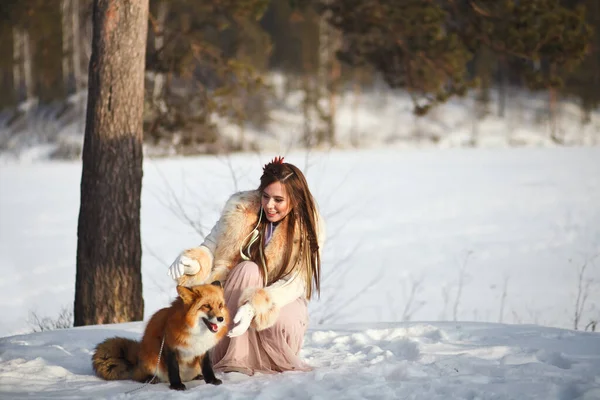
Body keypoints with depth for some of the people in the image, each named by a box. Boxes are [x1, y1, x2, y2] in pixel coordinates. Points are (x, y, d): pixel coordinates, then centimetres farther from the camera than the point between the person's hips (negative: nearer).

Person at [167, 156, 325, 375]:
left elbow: (295, 283, -22)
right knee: (247, 269, -32)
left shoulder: (309, 228, -14)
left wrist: (255, 307, -39)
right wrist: (192, 261, -34)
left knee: (284, 323, -37)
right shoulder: (241, 210, -12)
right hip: (237, 296, 1)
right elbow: (213, 247, -9)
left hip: (282, 302, -1)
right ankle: (233, 358, -32)